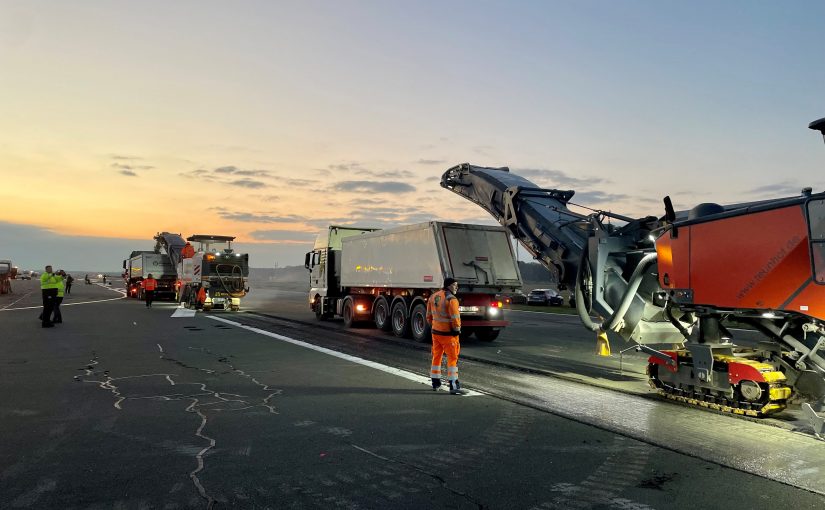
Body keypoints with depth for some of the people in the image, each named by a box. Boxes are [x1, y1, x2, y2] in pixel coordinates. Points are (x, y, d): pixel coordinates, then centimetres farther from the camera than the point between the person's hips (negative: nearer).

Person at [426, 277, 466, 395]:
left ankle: (435, 383, 27)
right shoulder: (451, 299, -19)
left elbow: (429, 315, 13)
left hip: (435, 331, 8)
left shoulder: (433, 297, 6)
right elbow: (455, 318, -22)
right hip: (448, 334, -8)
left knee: (436, 357, 18)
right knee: (452, 358, -3)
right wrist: (457, 330, -7)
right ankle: (453, 386, -6)